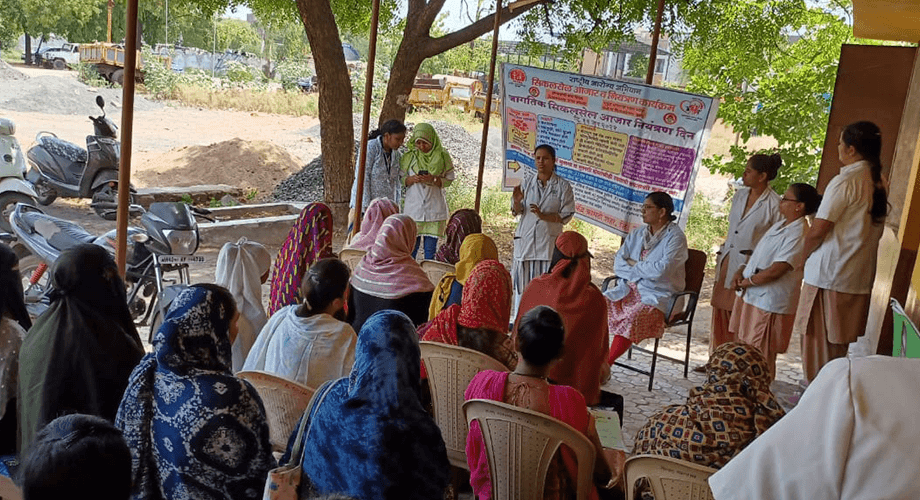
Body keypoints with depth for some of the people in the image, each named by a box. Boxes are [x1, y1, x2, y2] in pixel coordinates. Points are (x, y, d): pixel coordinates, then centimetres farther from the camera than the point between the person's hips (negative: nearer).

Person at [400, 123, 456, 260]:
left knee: (430, 250, 3)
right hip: (413, 208, 0)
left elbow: (449, 180, 4)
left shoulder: (442, 156, 2)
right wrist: (412, 179, -13)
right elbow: (401, 179, 9)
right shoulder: (409, 157, 5)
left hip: (434, 208, 0)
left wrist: (434, 179, -15)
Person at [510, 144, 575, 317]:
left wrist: (543, 216, -18)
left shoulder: (563, 186, -1)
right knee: (523, 280, 6)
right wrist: (517, 201, -16)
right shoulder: (527, 181, 6)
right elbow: (517, 212, 7)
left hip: (549, 240, -2)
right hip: (526, 238, 2)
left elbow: (566, 215, -4)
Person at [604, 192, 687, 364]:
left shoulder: (675, 237, -5)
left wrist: (633, 264, -4)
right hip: (628, 290, 6)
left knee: (632, 318, -34)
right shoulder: (636, 234, 15)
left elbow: (661, 270, -19)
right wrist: (643, 269, -9)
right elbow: (618, 264, 7)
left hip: (657, 296, -6)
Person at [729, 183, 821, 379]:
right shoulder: (780, 225, 12)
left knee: (761, 357, 0)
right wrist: (742, 270, 3)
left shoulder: (798, 234, -18)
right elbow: (759, 253, 20)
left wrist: (747, 282, -13)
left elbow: (776, 270, -24)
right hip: (752, 296, 9)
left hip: (769, 303, -9)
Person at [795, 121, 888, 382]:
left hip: (829, 275, -8)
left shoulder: (845, 181, -15)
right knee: (838, 345, 15)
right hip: (860, 279, 8)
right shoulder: (877, 183, 9)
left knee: (818, 342, 2)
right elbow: (873, 230, 14)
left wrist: (803, 256, 2)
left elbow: (818, 230, -16)